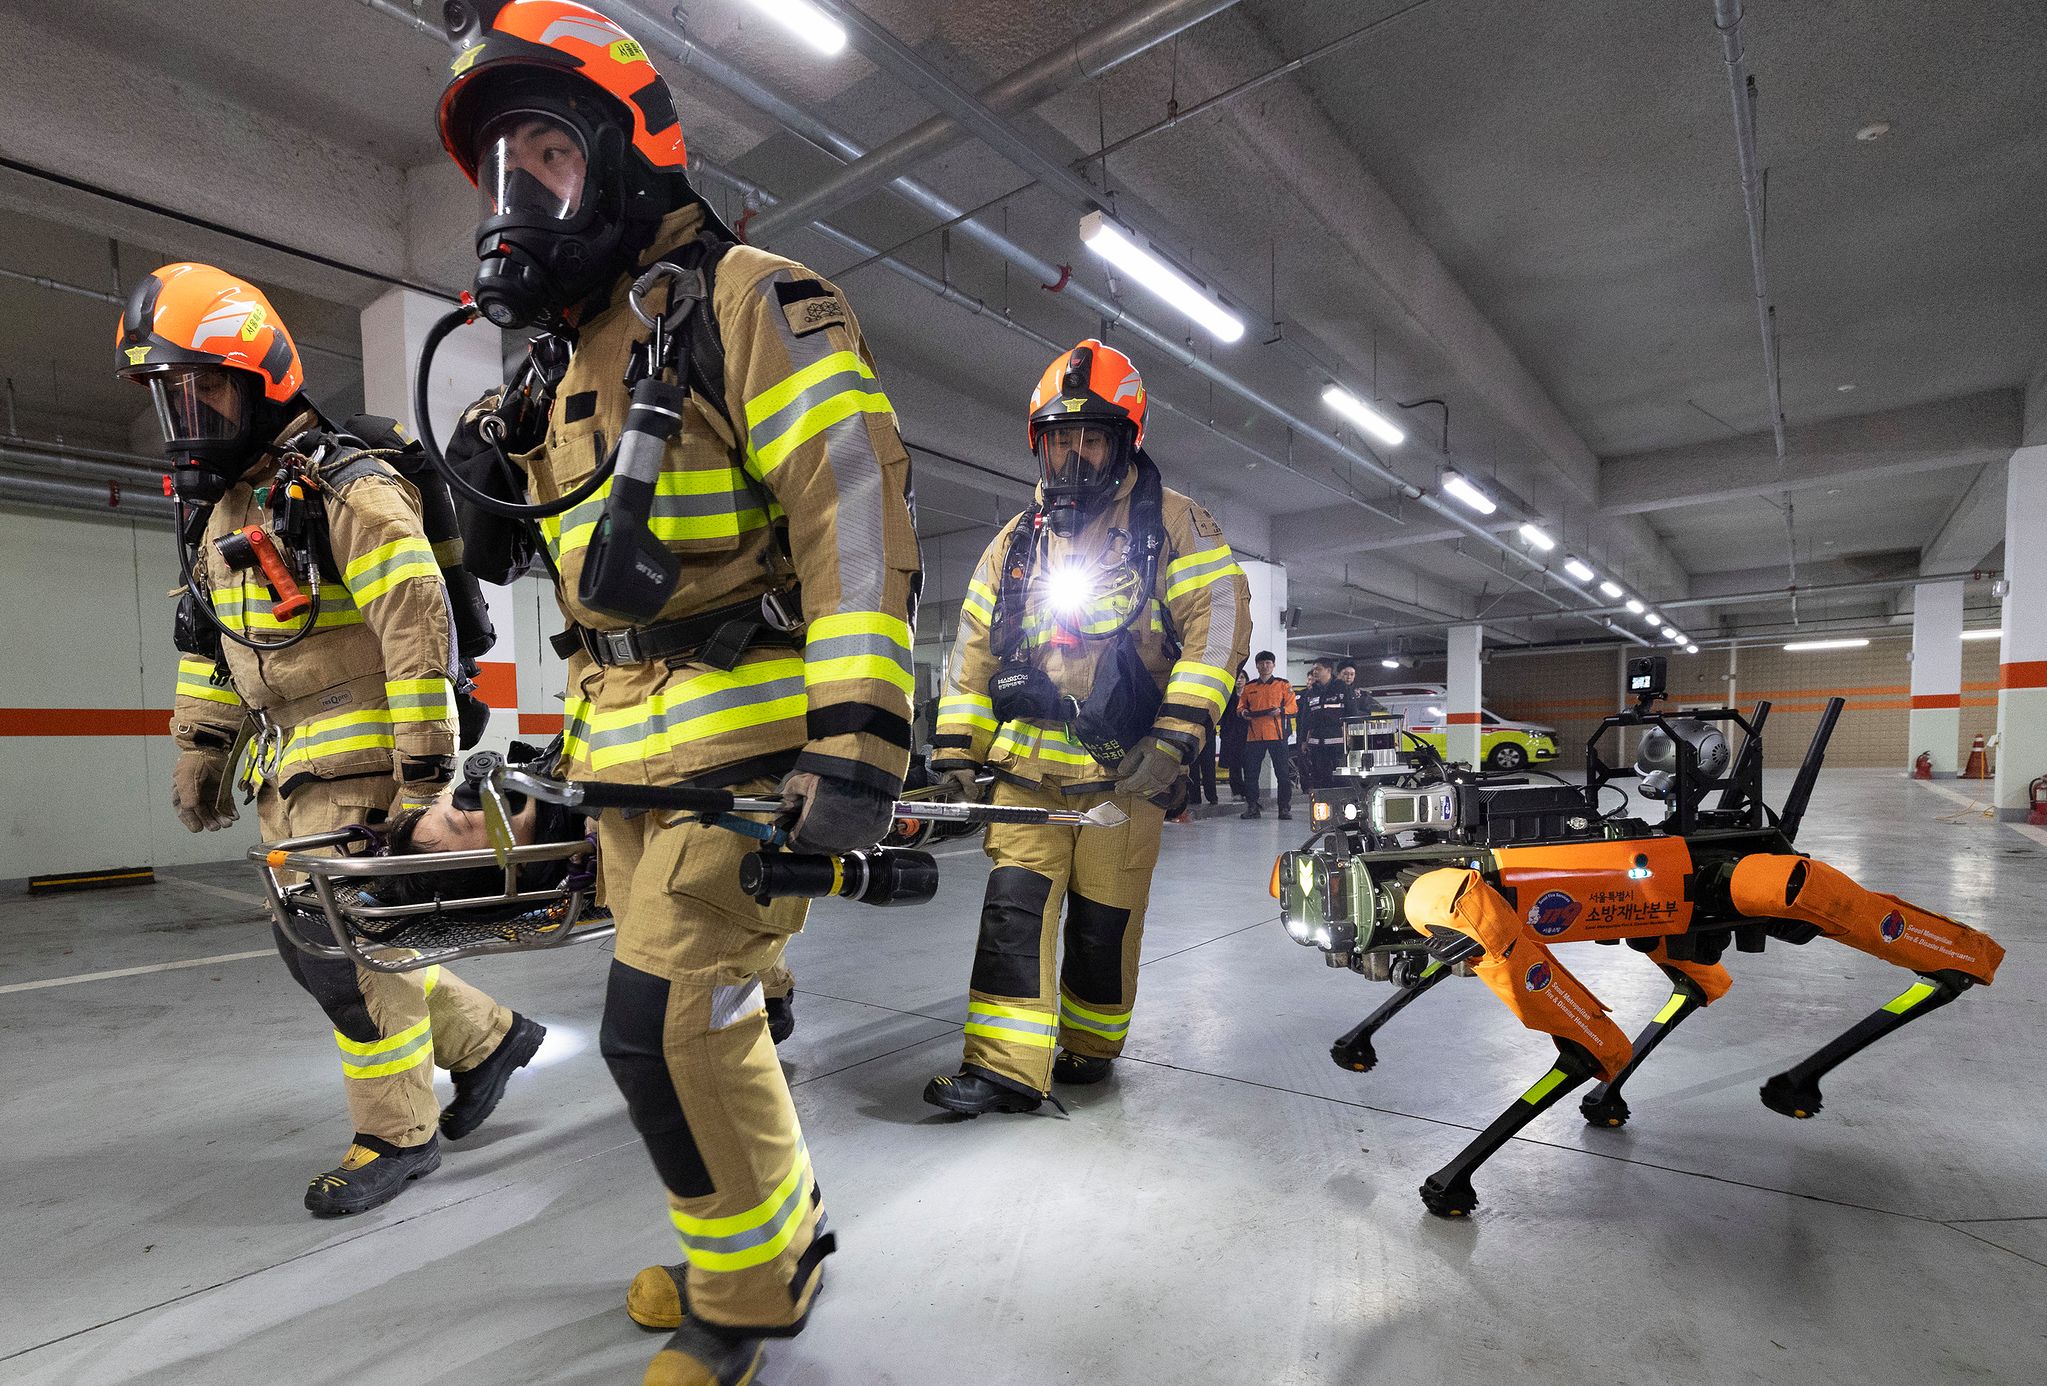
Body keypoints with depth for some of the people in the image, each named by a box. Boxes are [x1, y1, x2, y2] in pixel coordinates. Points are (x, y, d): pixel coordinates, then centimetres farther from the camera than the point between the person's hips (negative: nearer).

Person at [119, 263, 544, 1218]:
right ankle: (487, 1037, 27)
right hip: (291, 770, 9)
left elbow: (419, 627, -20)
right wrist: (198, 752, 19)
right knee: (318, 945, 12)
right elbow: (206, 644, 23)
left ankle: (398, 1133, 13)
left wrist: (424, 773, -22)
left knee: (345, 950, -4)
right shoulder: (215, 509, 17)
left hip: (360, 759, -9)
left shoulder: (345, 488, -12)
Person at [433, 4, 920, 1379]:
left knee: (668, 1022, -8)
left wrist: (857, 738, -26)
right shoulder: (573, 364, 20)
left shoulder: (748, 303, -6)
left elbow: (857, 515, -19)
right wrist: (568, 755, 23)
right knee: (693, 1010, 16)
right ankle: (764, 1234, 38)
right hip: (628, 758, 9)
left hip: (745, 748, -9)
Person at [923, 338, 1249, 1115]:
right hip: (1027, 765, 3)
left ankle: (1089, 1046, 26)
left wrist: (1173, 740, -18)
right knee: (1015, 900, -5)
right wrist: (955, 752, 8)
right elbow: (973, 652, 15)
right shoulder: (1015, 545, 14)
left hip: (1124, 772, -3)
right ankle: (1006, 1065, 3)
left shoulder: (1172, 525, 2)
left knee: (1104, 919, 4)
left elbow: (1220, 627, -8)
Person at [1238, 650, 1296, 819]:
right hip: (1254, 735, 2)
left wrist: (1280, 711, -17)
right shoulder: (1249, 687, 14)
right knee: (1251, 773, 2)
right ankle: (1251, 807, 10)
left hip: (1277, 735, -2)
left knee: (1283, 773, -1)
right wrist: (1243, 712, -2)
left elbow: (1293, 708, 2)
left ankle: (1285, 808, 6)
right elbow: (1241, 706, 20)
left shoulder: (1283, 685, 7)